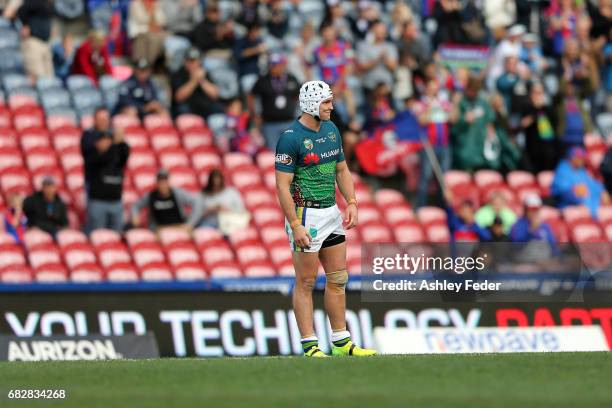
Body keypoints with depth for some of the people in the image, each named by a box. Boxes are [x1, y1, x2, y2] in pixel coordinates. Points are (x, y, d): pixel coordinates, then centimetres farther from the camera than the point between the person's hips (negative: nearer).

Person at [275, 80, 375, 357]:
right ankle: (310, 347, 2)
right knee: (306, 283, -1)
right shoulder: (291, 138, -15)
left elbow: (342, 170, 18)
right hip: (305, 215, -8)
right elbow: (282, 185, -17)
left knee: (338, 279, 10)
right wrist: (295, 226, -21)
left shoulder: (331, 130, 9)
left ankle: (341, 342, 17)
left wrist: (352, 203, 5)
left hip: (331, 212, 8)